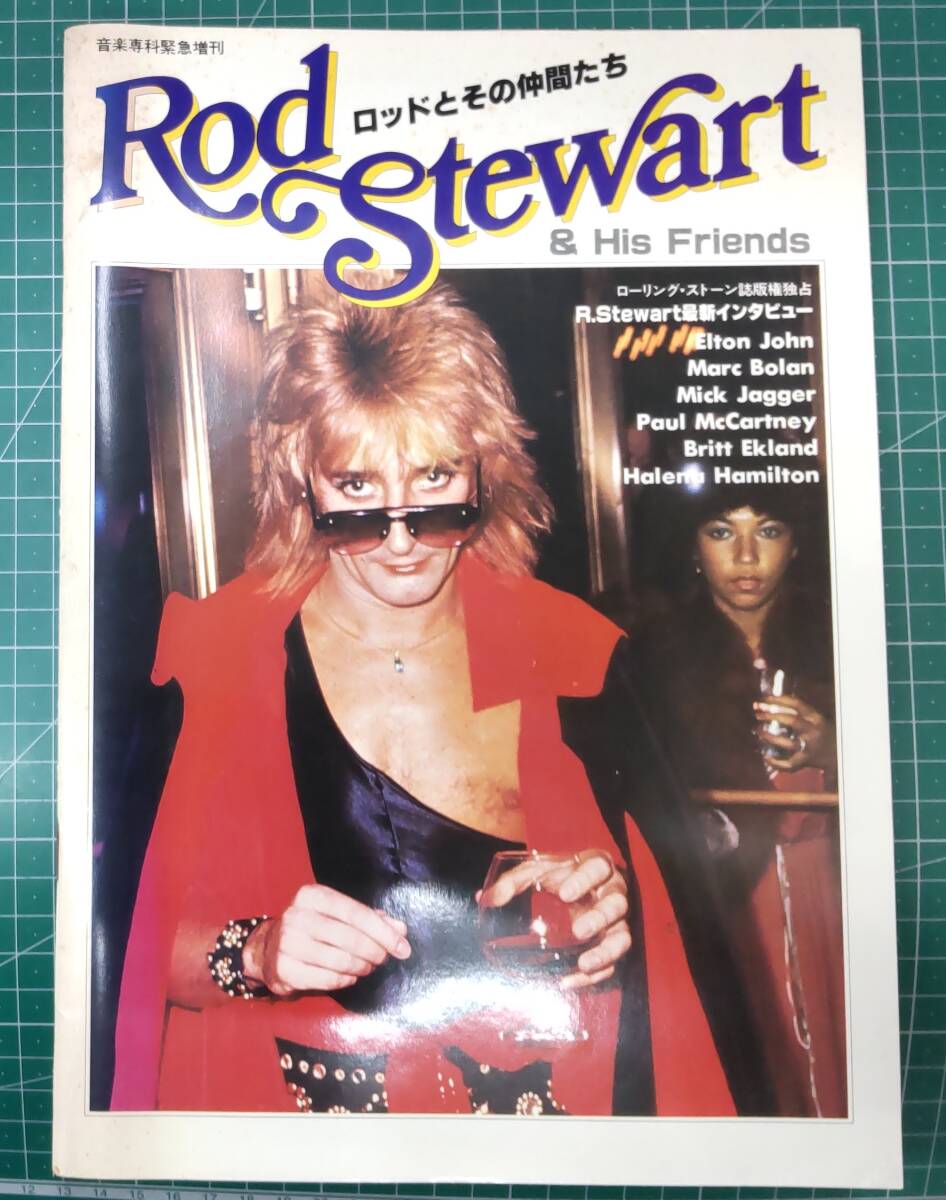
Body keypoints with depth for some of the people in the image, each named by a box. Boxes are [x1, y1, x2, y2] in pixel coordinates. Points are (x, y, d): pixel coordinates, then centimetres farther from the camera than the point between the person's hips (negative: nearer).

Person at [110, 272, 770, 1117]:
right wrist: (255, 953, -22)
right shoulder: (208, 656, -6)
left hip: (545, 1084, 2)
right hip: (307, 1092, -1)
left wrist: (617, 910, -14)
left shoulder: (572, 652, -3)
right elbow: (131, 944, -4)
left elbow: (676, 892, 5)